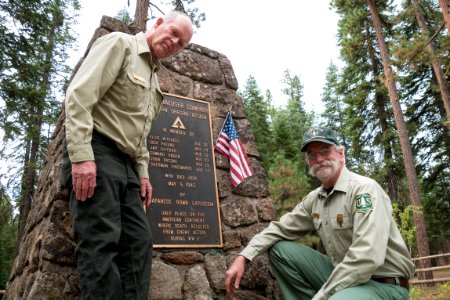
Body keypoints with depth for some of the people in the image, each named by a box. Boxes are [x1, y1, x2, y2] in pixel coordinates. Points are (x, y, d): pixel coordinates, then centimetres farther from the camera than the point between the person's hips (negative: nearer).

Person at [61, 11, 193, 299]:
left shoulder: (153, 78, 24)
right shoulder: (120, 43, 0)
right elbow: (79, 94, -14)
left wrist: (143, 172, 15)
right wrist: (81, 156, -23)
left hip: (126, 164, 9)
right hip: (95, 153, -8)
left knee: (140, 241, 1)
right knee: (102, 243, -13)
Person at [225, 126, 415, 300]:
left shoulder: (364, 189, -19)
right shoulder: (314, 198, 6)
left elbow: (366, 258, -29)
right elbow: (280, 228, 11)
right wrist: (243, 257, -2)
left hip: (384, 284, -7)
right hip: (343, 276, 7)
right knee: (280, 249, -1)